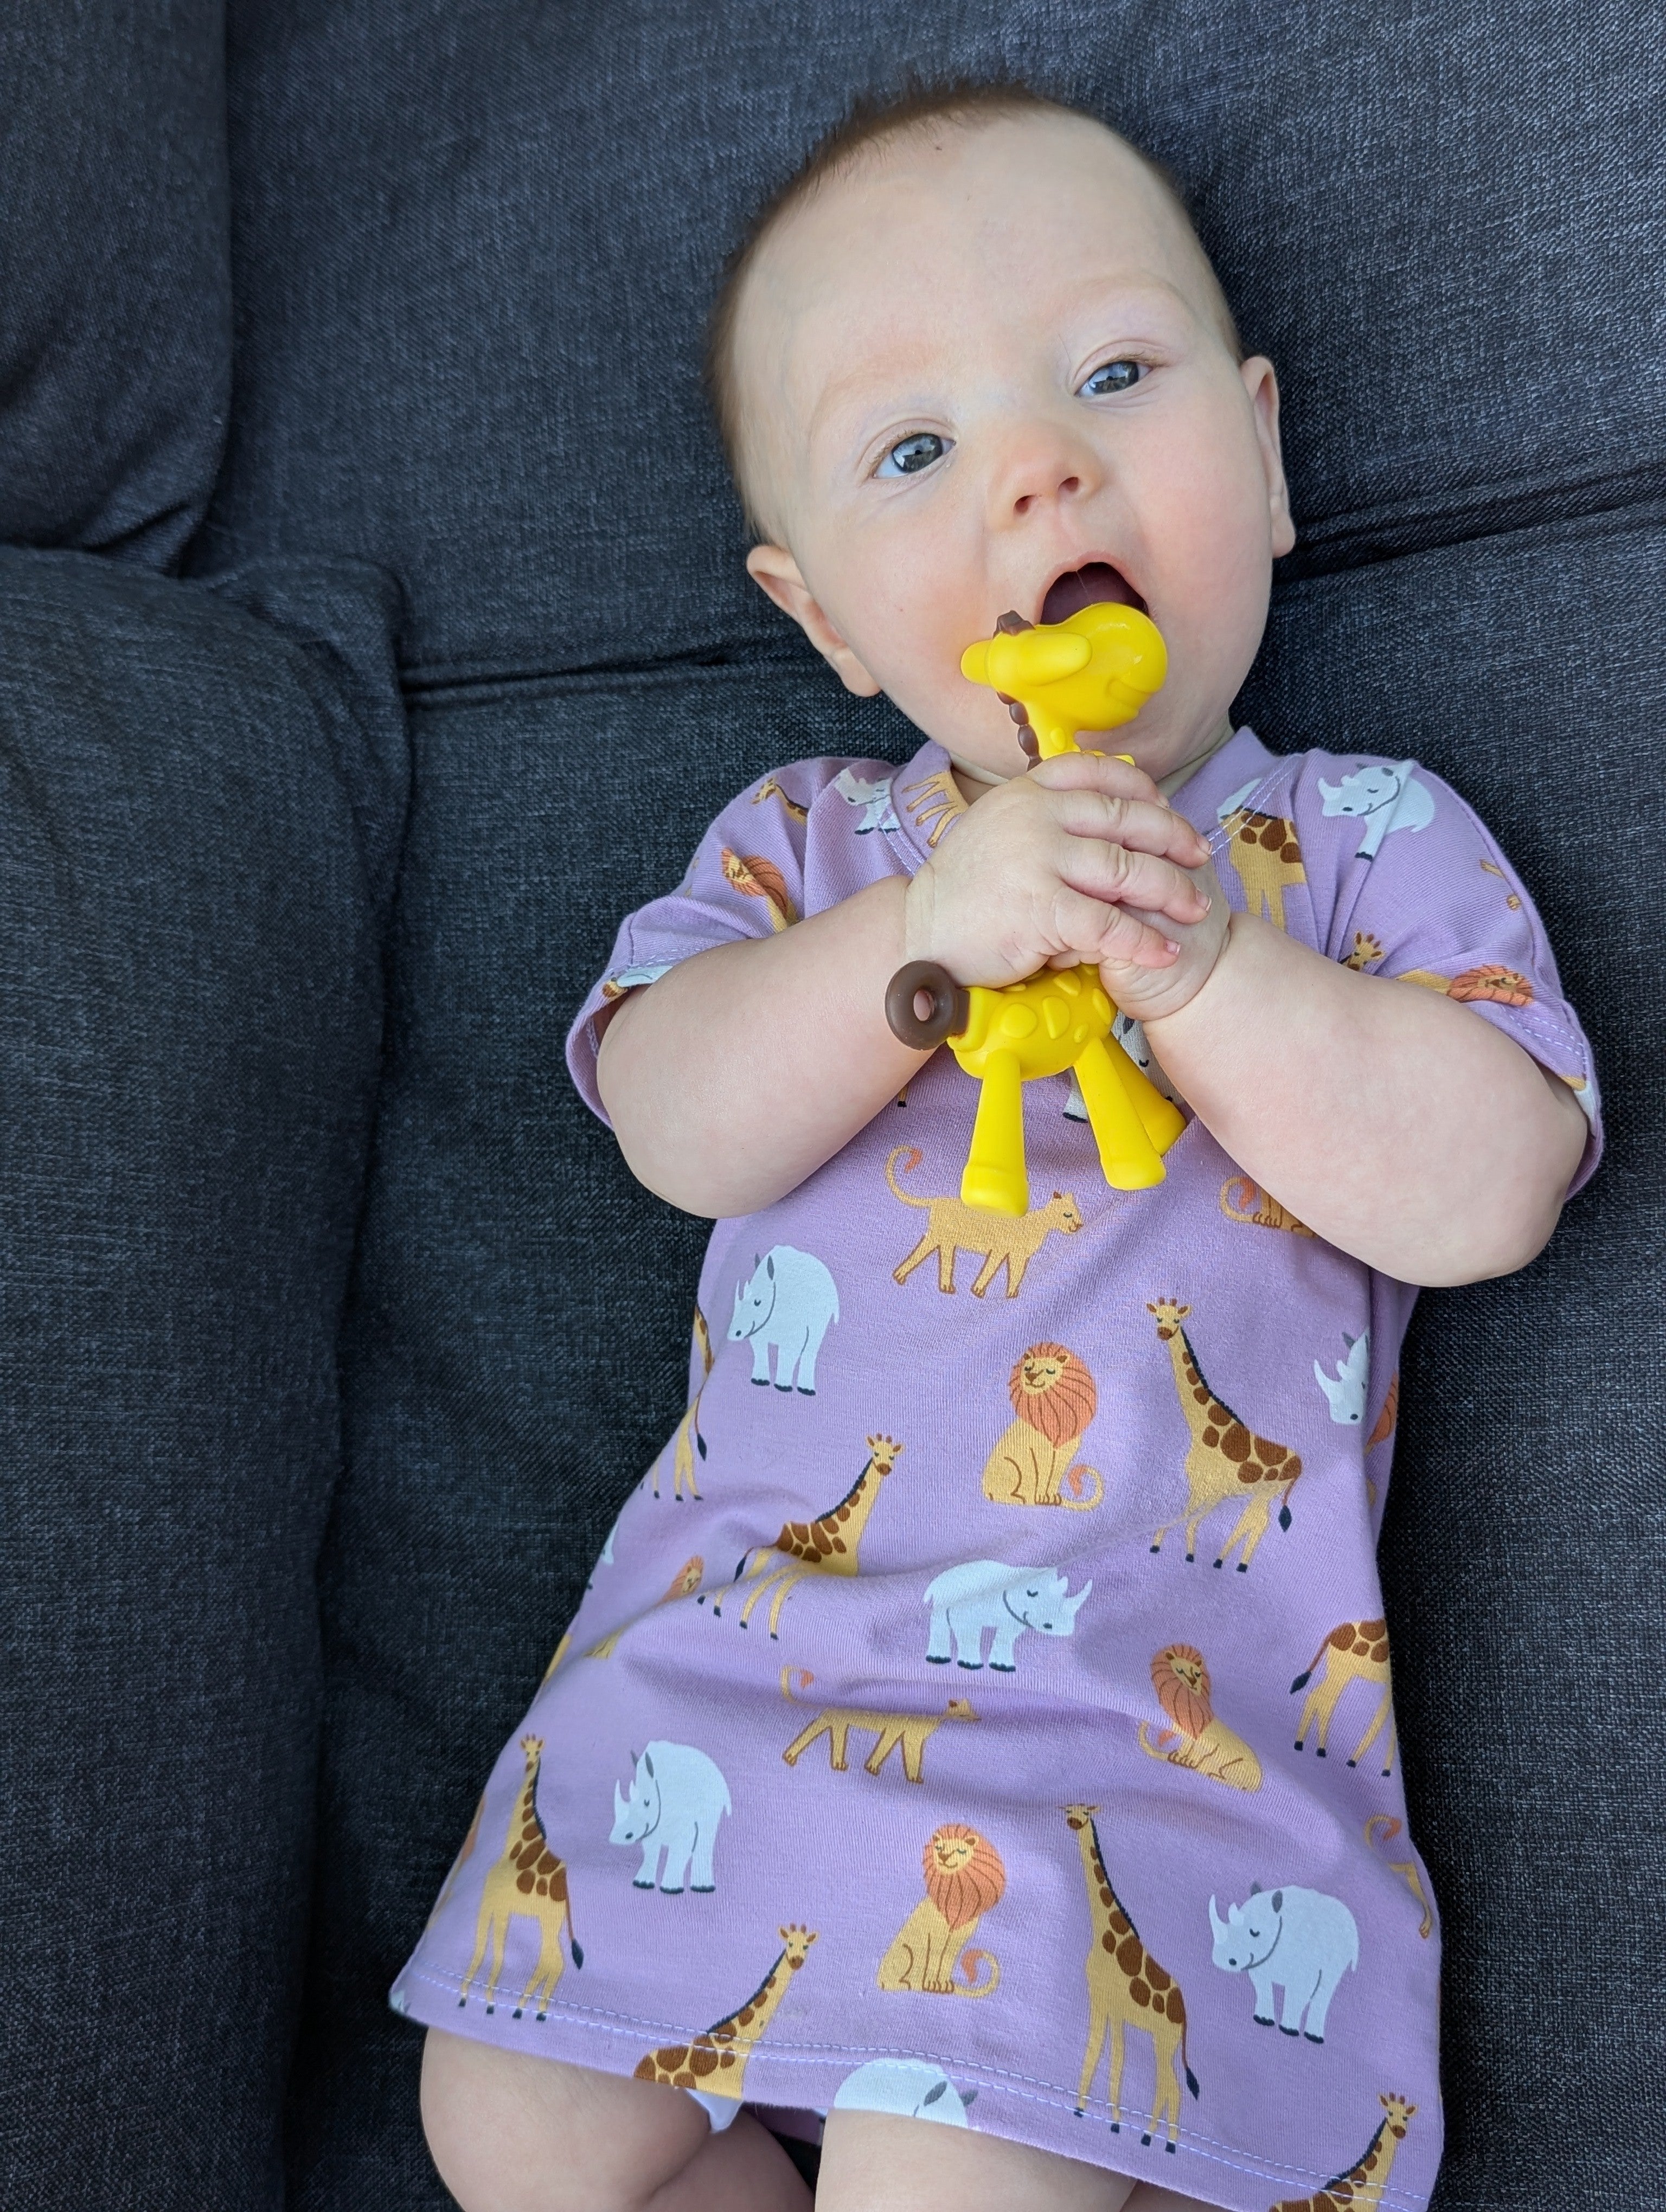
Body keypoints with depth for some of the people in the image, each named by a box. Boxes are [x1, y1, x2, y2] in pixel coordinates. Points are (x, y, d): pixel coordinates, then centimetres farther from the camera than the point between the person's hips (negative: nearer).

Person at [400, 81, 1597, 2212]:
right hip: (734, 1646, 4)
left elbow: (1486, 1190, -10)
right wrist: (927, 932, -21)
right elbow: (681, 1129, -6)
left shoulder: (1370, 840, 2)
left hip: (1146, 1702, -3)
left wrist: (1189, 954, -19)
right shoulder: (810, 841, 10)